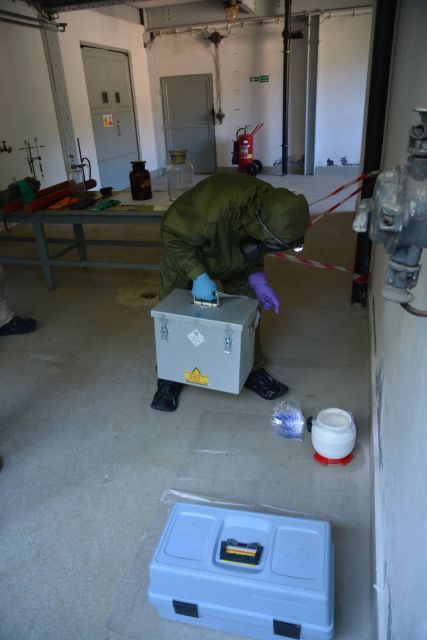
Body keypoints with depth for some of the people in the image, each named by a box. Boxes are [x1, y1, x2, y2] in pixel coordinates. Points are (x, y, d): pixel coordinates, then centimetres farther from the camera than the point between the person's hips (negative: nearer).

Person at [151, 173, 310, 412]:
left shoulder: (270, 208, -25)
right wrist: (198, 275, -37)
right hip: (186, 249, -4)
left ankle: (251, 370, 20)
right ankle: (169, 377, 18)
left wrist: (258, 278, -16)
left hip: (230, 252, 5)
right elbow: (173, 234, -31)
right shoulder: (214, 209, -46)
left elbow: (255, 246, -4)